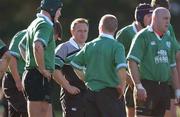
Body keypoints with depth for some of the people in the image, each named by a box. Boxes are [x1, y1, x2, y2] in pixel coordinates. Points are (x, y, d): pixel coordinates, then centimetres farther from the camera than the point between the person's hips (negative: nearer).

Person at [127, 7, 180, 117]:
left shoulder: (167, 38, 15)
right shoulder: (143, 36, -6)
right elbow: (132, 61, -14)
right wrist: (139, 86, -21)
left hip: (164, 87, 7)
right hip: (147, 86, -7)